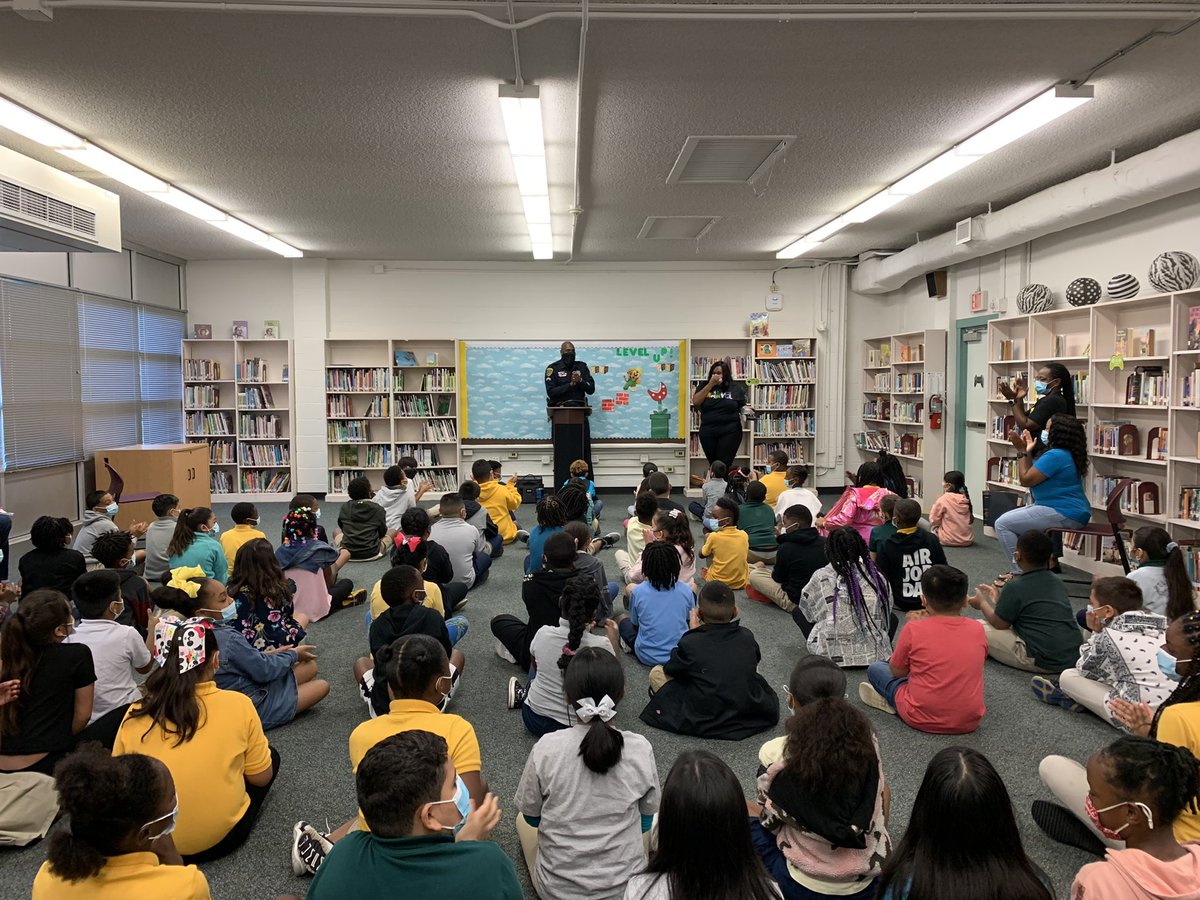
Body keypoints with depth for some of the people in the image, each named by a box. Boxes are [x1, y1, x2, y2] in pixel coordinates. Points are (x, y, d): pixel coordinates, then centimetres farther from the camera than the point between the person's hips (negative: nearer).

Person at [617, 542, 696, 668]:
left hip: (647, 657, 0)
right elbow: (689, 619, 6)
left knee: (621, 617, 25)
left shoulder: (638, 592, -14)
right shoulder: (685, 590, -11)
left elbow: (635, 623, 1)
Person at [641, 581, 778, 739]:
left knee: (656, 673, 7)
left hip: (704, 724, -3)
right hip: (754, 714, 4)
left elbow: (670, 670, 1)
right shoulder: (747, 637, -6)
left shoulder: (689, 643, -17)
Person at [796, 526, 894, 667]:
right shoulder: (877, 576, 1)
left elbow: (807, 610, 8)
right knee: (892, 618, 34)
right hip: (875, 655, 2)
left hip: (832, 655, -2)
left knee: (797, 611, 22)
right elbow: (887, 612, 12)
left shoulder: (820, 577, -4)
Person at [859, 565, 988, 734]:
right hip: (970, 722, 4)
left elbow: (897, 672, 0)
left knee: (875, 668, 14)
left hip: (923, 720, -4)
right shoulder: (977, 629, -4)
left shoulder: (915, 629, -13)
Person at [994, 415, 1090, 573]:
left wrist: (1022, 451, -10)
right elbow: (1031, 476, 18)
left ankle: (1020, 572, -8)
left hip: (1064, 515, -12)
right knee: (1010, 519, 22)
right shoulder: (1065, 453, 15)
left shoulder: (1055, 456, -20)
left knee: (1002, 524, -12)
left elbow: (1026, 480, -17)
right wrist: (1027, 451, 20)